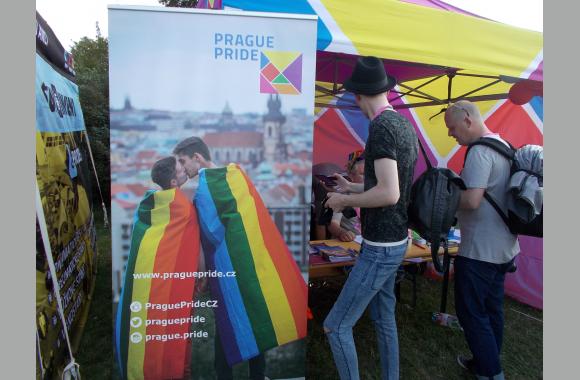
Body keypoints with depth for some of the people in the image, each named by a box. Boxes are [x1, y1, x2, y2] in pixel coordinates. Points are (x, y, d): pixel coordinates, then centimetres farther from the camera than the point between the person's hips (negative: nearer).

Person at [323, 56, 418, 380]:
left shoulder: (381, 127, -19)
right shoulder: (405, 123, 9)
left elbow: (389, 194, -27)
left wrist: (345, 201, -13)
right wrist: (352, 187, 25)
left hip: (380, 247, -10)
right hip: (396, 241, 10)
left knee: (336, 326, -1)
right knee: (384, 318, 21)